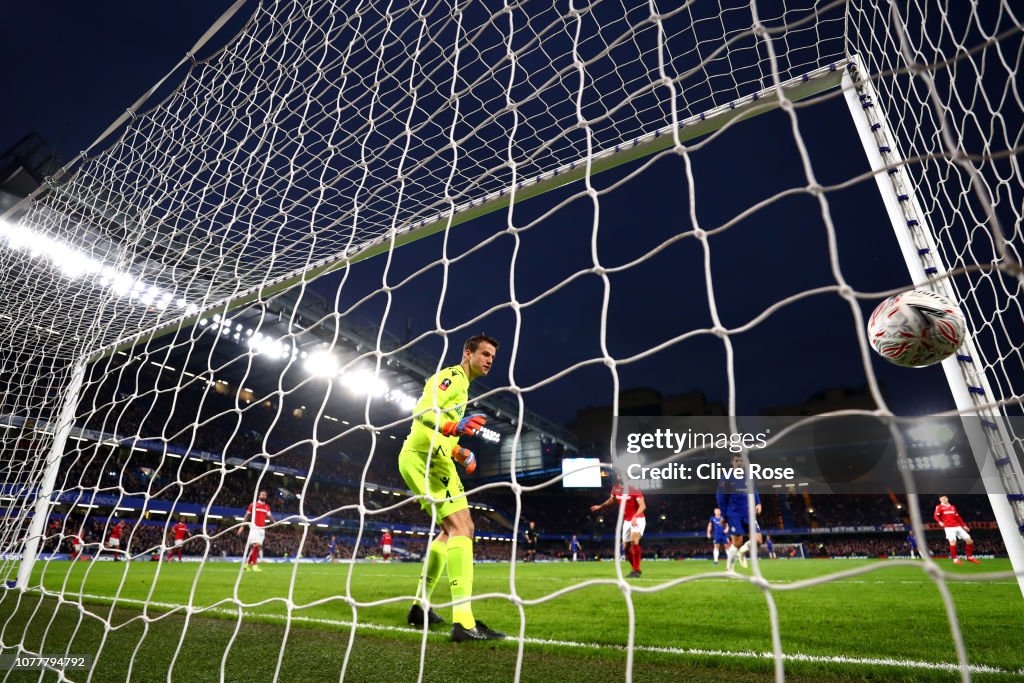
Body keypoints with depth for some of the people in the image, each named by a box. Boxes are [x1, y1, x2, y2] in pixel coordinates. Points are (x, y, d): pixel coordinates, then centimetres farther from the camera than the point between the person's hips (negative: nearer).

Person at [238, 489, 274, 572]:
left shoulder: (267, 507, 13)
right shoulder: (253, 505, 2)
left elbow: (269, 516, 6)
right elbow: (247, 516, 4)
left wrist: (273, 522, -14)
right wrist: (242, 526, -1)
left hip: (262, 528, 5)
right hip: (255, 527, -5)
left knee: (258, 547, 5)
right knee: (256, 545, -15)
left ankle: (247, 564, 18)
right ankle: (254, 565, -9)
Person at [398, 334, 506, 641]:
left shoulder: (461, 385, 24)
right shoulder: (452, 376, -7)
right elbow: (422, 411, -23)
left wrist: (459, 452, 15)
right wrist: (454, 426, -41)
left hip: (429, 457, 10)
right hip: (424, 456, -10)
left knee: (455, 529, 17)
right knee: (461, 527, -17)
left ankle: (421, 605, 24)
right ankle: (463, 621, -21)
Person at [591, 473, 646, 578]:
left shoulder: (634, 489, -19)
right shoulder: (616, 489, 0)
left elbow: (642, 505, -26)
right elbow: (612, 499, 22)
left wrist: (635, 516, -42)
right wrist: (600, 506, 26)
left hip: (637, 519, -6)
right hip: (627, 521, 7)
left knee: (634, 541, -28)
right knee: (626, 547, 8)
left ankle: (636, 570, -17)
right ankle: (636, 569, 28)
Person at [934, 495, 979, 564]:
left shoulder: (953, 507, 19)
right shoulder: (939, 507, 1)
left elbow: (957, 517, 23)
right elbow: (936, 516, -10)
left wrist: (964, 525, 17)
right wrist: (940, 522, -29)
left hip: (958, 526, 6)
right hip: (948, 527, -6)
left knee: (969, 540, 3)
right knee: (953, 541, -16)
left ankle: (970, 557, 19)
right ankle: (955, 559, -7)